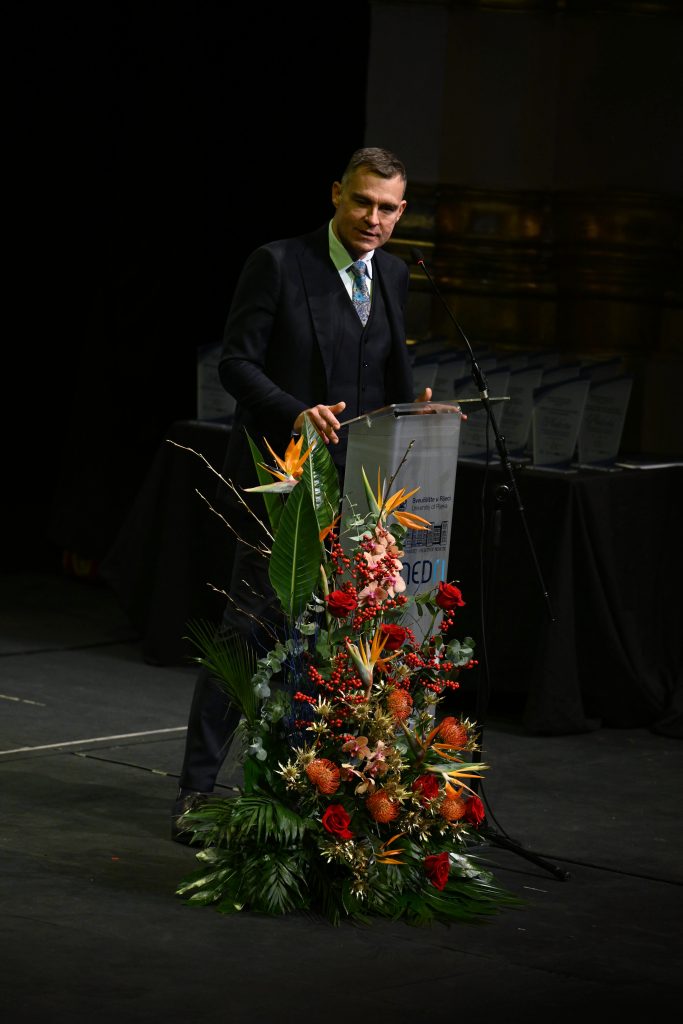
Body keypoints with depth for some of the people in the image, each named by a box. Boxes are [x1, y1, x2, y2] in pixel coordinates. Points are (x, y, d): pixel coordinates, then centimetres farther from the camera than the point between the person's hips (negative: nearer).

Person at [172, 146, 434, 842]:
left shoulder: (392, 276, 13)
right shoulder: (278, 264, -6)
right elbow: (236, 362, -9)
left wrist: (416, 406, -1)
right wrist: (297, 412, -24)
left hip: (354, 489, 6)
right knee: (249, 628, -8)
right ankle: (196, 791, -2)